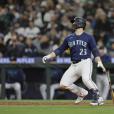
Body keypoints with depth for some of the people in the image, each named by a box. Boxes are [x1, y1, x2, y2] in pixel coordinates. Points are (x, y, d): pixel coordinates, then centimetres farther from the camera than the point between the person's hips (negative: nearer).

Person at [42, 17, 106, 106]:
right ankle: (81, 93, 18)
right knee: (63, 84, -2)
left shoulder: (89, 38, 1)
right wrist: (48, 56, 9)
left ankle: (97, 98, -23)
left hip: (85, 62, -6)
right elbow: (60, 50, 18)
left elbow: (95, 51, -3)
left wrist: (99, 62, -18)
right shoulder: (69, 38, 14)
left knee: (86, 79, -34)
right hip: (74, 65, 6)